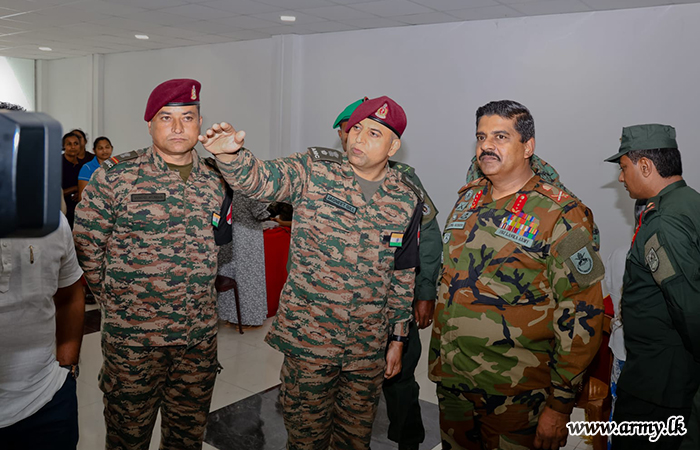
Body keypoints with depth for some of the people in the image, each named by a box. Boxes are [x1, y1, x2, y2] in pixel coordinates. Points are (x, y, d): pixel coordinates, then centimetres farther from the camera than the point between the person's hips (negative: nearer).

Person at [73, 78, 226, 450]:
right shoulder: (114, 176, -7)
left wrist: (194, 294, 11)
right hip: (132, 336, -3)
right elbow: (86, 247, -4)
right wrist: (113, 302, -2)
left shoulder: (214, 183, 5)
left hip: (199, 336, 4)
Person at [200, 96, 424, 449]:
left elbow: (403, 274, 7)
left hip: (369, 344, 3)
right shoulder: (314, 172, -6)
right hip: (309, 337, -2)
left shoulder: (407, 200, 1)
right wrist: (230, 154, -43)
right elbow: (259, 179, -21)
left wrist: (397, 339, 9)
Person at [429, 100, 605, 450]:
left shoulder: (561, 214, -13)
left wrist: (560, 405, -14)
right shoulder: (467, 198, 6)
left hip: (516, 395, -5)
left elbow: (581, 316, -14)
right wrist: (436, 358, 14)